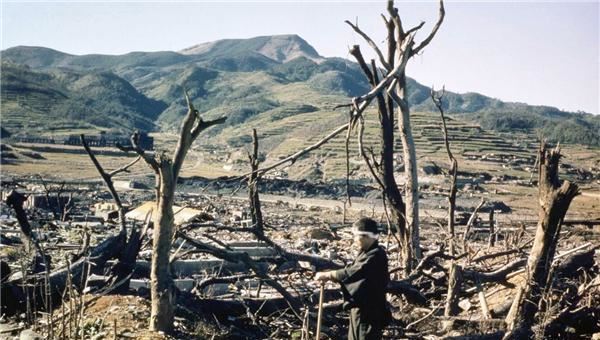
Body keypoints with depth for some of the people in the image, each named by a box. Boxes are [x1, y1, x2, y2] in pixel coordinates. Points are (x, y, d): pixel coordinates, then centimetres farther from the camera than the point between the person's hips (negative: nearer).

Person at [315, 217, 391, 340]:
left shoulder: (376, 255, -22)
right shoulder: (366, 252, 10)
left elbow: (351, 272, -27)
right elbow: (353, 271, 10)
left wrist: (327, 275, -20)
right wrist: (331, 276, -4)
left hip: (369, 310, -10)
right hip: (359, 306, 10)